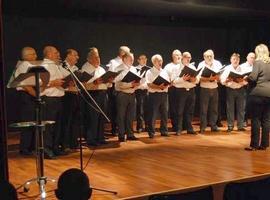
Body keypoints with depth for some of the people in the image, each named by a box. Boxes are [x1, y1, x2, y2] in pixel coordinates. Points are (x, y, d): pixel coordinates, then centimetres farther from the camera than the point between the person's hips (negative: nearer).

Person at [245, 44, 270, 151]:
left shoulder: (257, 62, -7)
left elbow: (252, 77, -13)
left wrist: (246, 78, 5)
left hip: (259, 93, -6)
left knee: (256, 119, -1)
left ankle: (254, 145, 0)